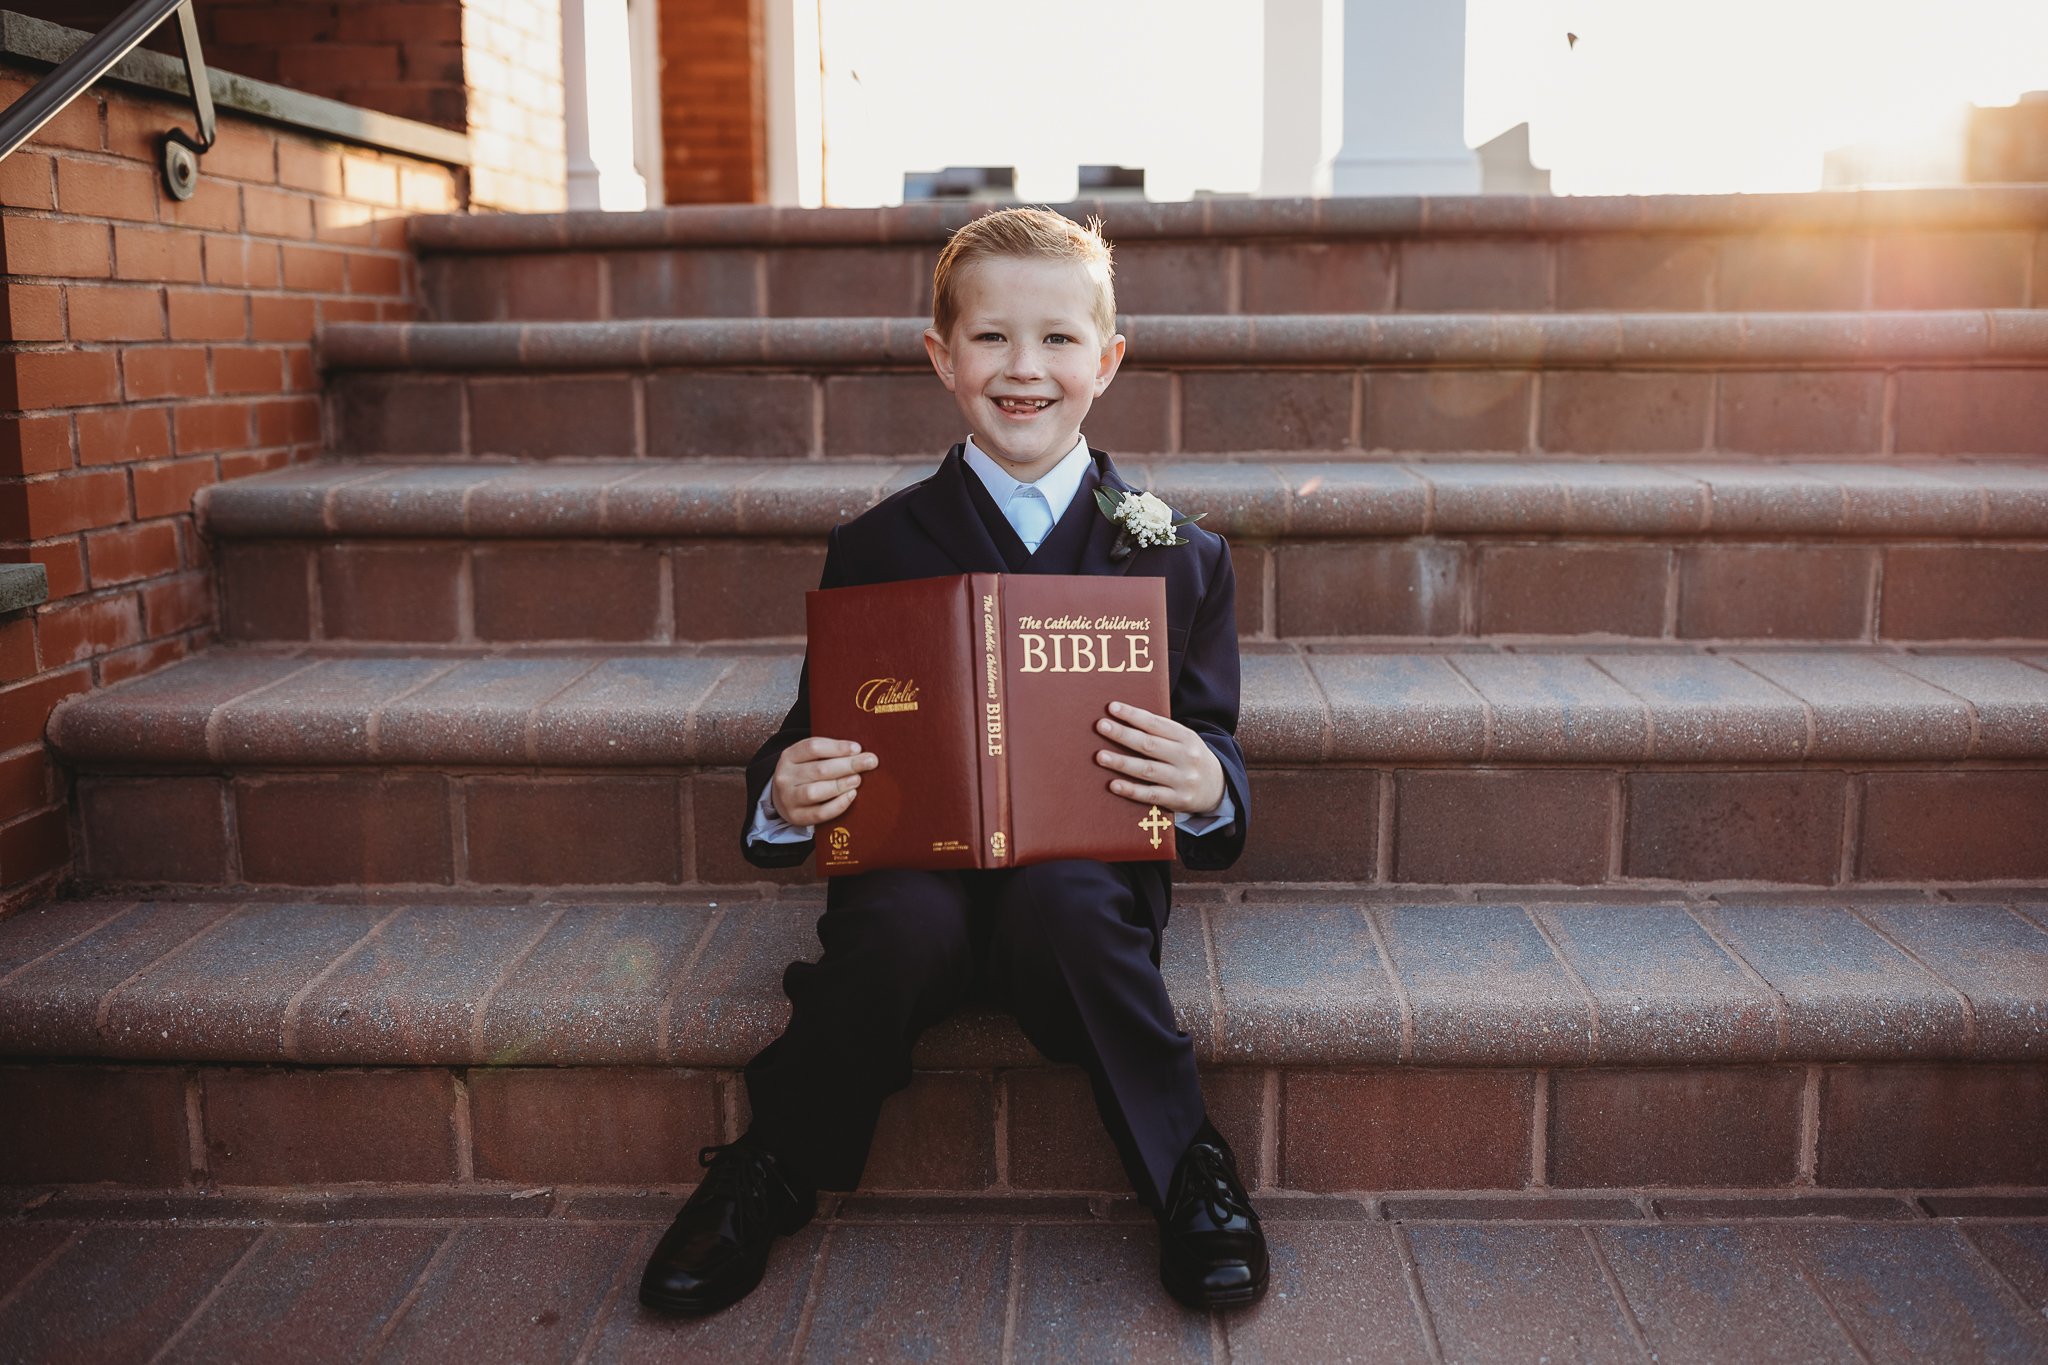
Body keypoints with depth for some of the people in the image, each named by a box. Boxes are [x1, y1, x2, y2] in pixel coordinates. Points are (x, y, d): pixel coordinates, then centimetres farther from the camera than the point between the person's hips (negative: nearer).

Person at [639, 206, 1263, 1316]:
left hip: (1091, 868, 0)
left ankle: (1189, 1176, -10)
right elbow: (817, 736, 8)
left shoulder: (1178, 555, 6)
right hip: (916, 860, 1)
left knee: (1058, 901, -34)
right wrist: (783, 796, -16)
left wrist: (1207, 787, -18)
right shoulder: (877, 548, 6)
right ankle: (771, 1179, -4)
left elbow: (1213, 748, 7)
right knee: (902, 924, -33)